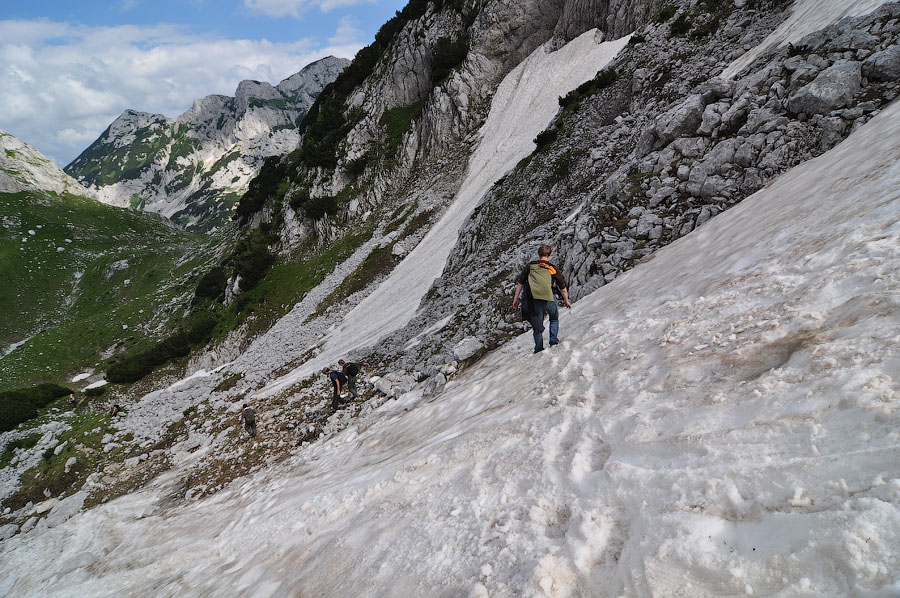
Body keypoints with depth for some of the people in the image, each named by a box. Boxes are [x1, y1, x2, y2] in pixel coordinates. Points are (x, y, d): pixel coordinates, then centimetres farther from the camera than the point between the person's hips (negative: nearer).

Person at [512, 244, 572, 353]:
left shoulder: (530, 266, 12)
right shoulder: (553, 269, 11)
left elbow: (520, 283, 11)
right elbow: (562, 288, 18)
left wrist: (516, 299, 18)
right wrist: (566, 301, 32)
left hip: (533, 300, 1)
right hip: (548, 299, 0)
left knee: (537, 327, 14)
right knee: (554, 318, 28)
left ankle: (539, 349, 11)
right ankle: (554, 340, 18)